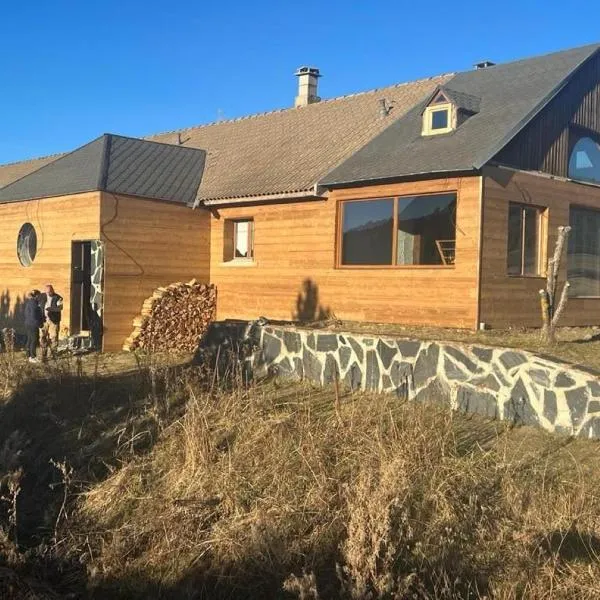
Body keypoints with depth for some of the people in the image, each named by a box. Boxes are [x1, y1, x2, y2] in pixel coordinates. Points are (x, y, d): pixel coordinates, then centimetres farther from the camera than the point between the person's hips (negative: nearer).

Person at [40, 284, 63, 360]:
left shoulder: (58, 298, -5)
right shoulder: (42, 297, 7)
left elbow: (60, 308, -19)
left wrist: (50, 309, -32)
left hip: (53, 321, -3)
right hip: (44, 320, 3)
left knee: (53, 337, -2)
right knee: (44, 337, 2)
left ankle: (53, 353, 10)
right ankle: (44, 355, 8)